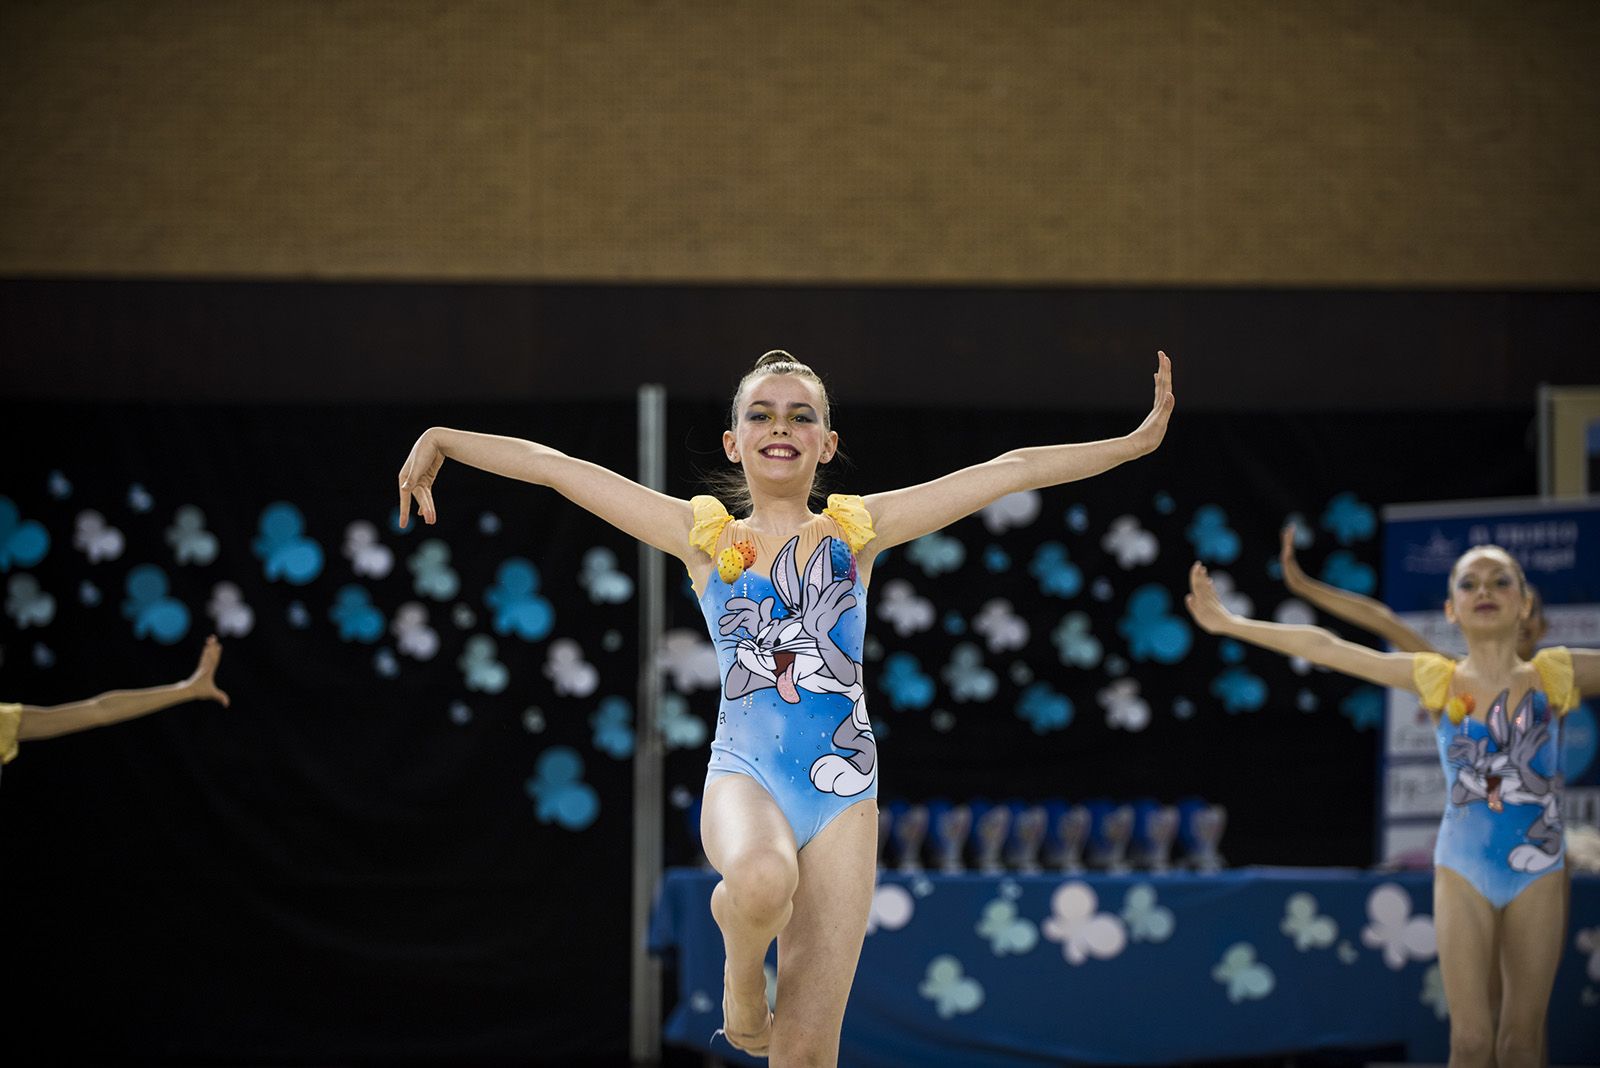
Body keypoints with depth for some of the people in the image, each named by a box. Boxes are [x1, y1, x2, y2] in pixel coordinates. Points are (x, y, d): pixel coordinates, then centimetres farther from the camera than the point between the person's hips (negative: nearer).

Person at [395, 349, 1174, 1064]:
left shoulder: (856, 529, 9)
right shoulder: (704, 535, 8)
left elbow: (1008, 471, 6)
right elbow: (556, 468, 8)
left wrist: (1135, 442, 4)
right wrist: (441, 440, 7)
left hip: (842, 790, 1)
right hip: (743, 771, -1)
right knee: (761, 878, -38)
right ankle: (740, 974, -3)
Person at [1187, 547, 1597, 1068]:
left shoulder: (1555, 674, -2)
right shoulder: (1438, 679, -1)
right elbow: (1324, 648, 0)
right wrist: (1229, 623, 2)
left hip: (1537, 871, 0)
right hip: (1462, 870, 0)